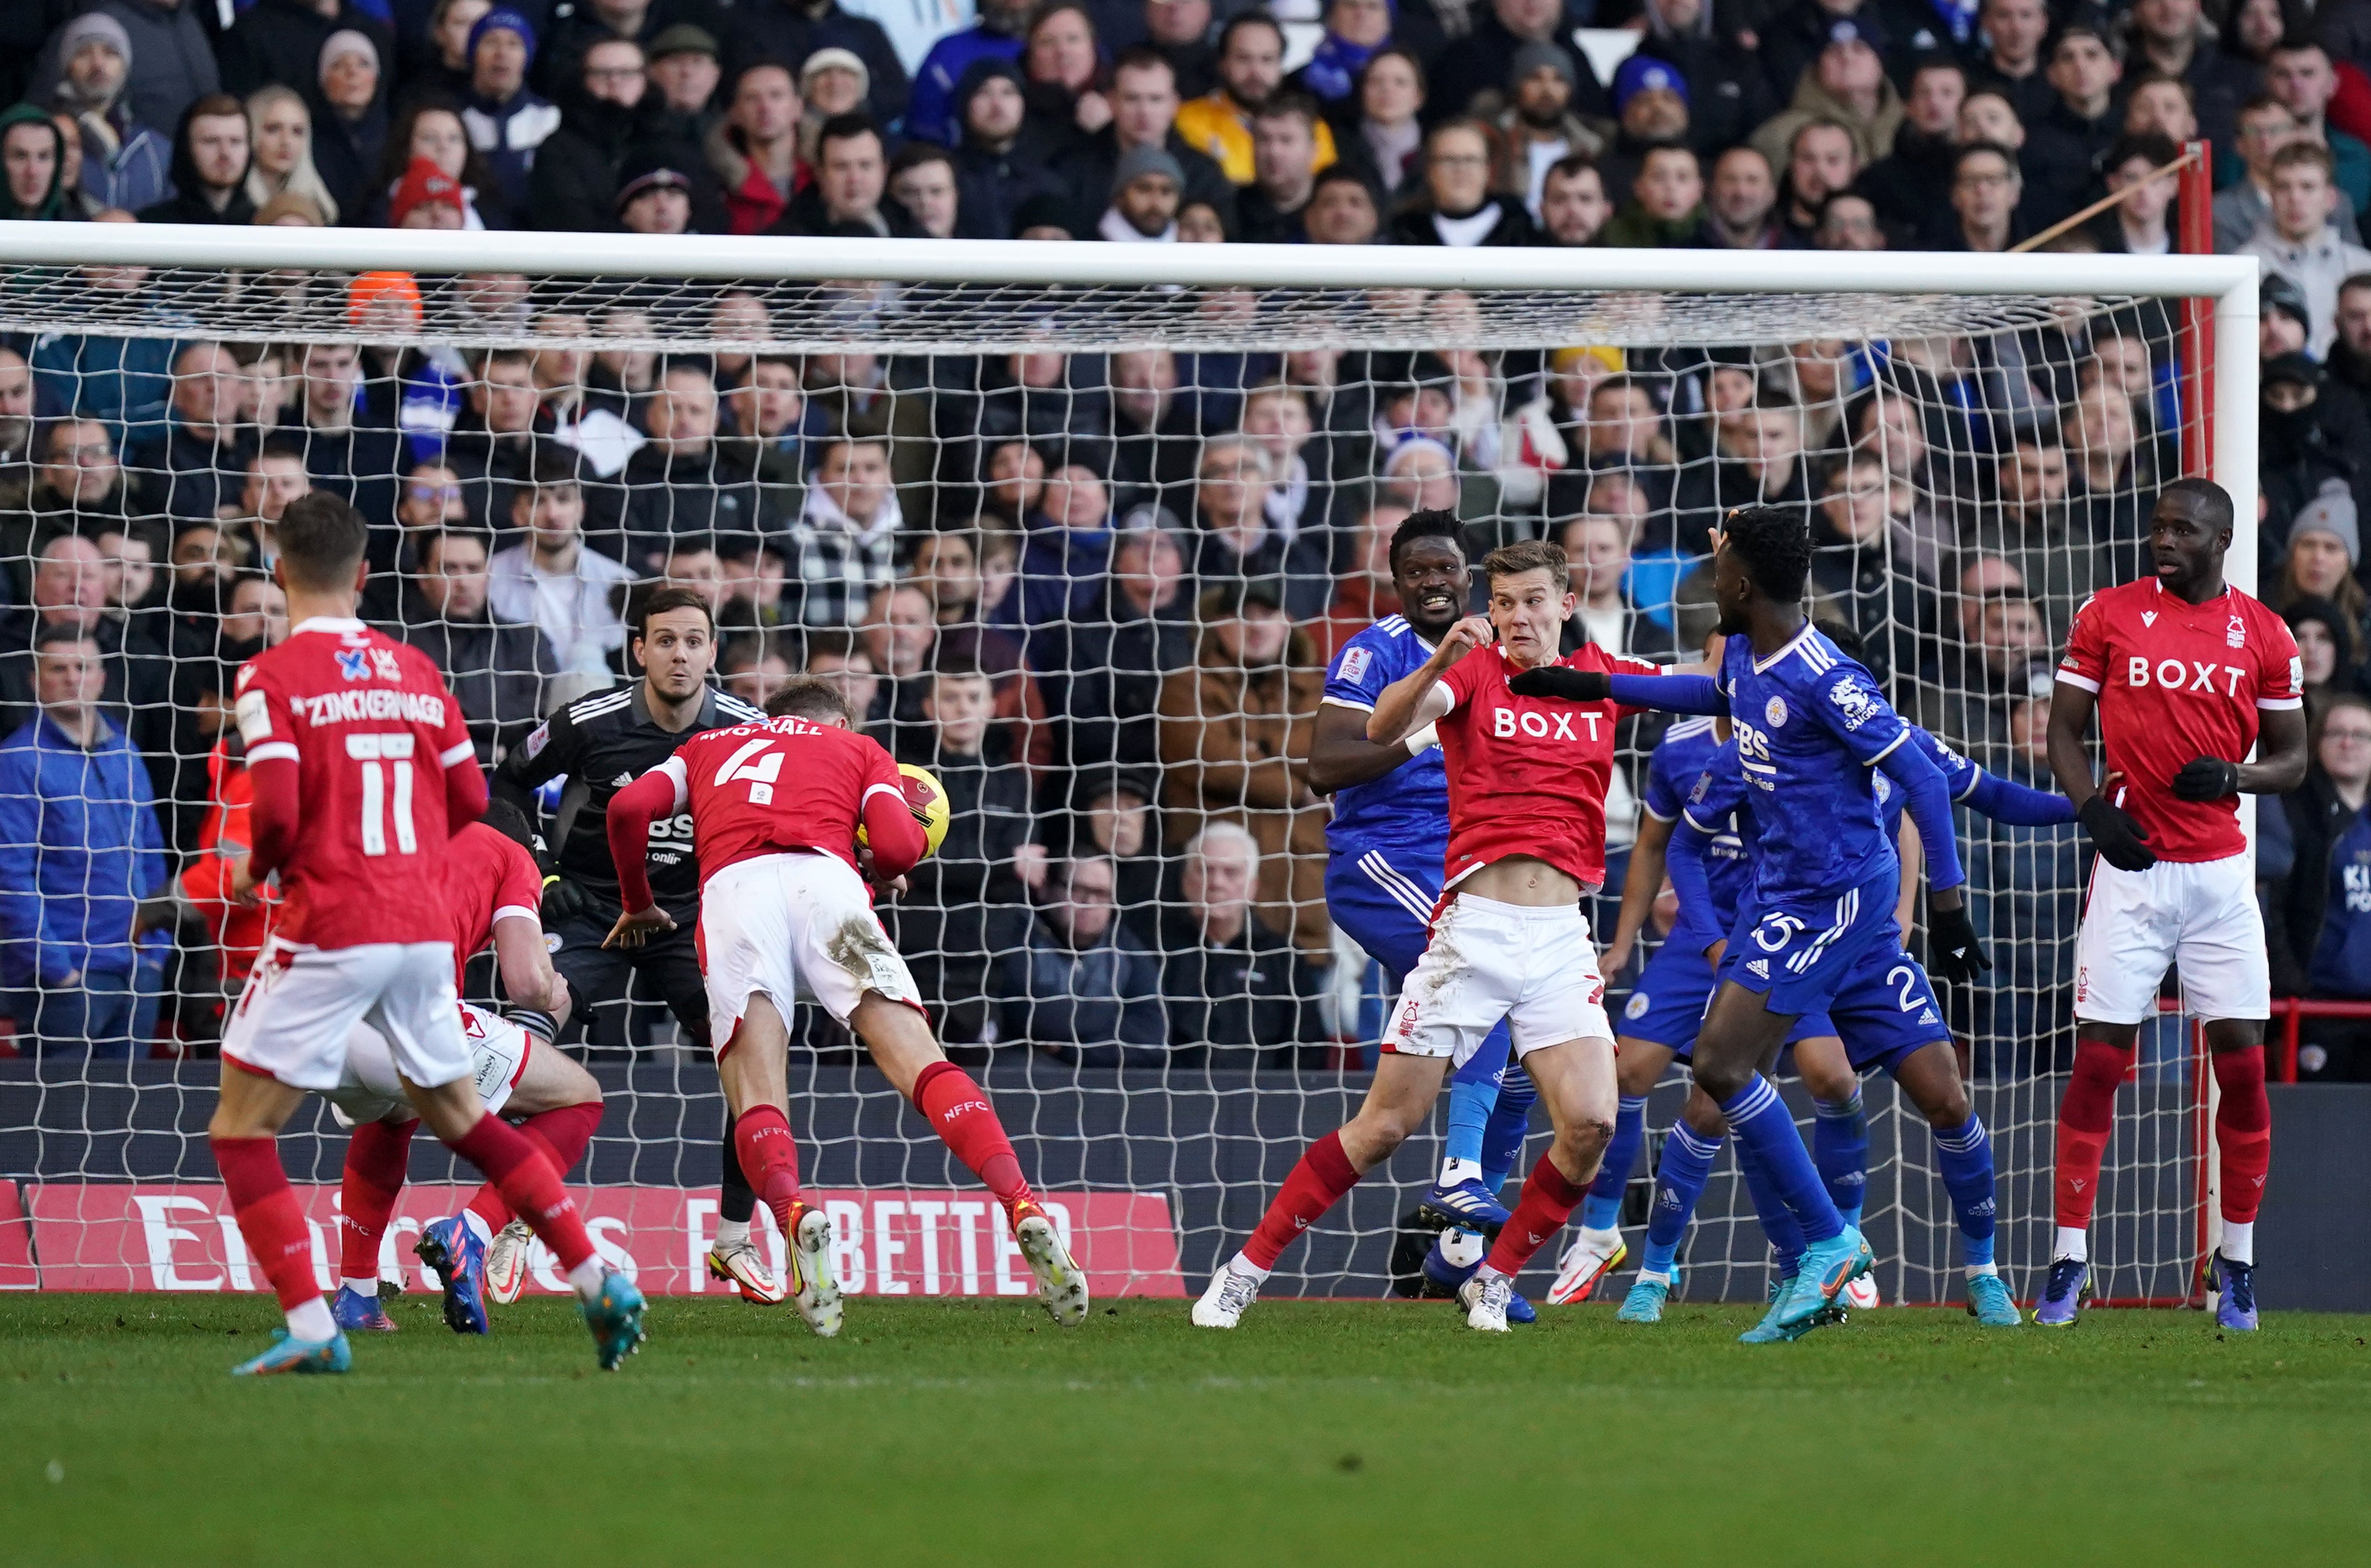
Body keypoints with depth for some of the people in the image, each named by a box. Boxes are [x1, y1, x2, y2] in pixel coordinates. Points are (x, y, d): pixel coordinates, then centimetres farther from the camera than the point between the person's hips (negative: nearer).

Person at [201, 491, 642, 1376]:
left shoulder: (272, 678, -6)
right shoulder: (416, 672, 10)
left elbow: (278, 814, -15)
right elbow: (468, 800, 13)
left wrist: (252, 874, 6)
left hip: (328, 934, -6)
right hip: (423, 928, 6)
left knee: (242, 1127, 4)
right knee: (458, 1115, 21)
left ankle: (310, 1329, -9)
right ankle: (599, 1280, 14)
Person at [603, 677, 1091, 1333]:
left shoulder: (708, 745, 36)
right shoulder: (858, 749, 30)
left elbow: (629, 808, 19)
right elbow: (896, 848, 12)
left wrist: (638, 904, 34)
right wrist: (876, 867, 36)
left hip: (730, 886, 0)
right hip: (822, 874, 0)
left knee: (756, 1101, -7)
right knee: (922, 1065, -6)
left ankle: (795, 1219, -38)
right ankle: (1023, 1211, -24)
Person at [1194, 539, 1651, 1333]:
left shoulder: (1599, 677, 11)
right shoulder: (1473, 672, 0)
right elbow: (1384, 728, -18)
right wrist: (1438, 665, -36)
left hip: (1561, 937, 3)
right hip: (1472, 928, -3)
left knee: (1590, 1123, -15)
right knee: (1386, 1124, -3)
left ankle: (1493, 1282, 4)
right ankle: (1245, 1270, 10)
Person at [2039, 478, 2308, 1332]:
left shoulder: (2264, 636, 4)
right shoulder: (2109, 615, 3)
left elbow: (2292, 758, 10)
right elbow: (2064, 727, 7)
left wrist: (2234, 775, -11)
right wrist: (2093, 807, -9)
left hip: (2221, 875, 1)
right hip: (2132, 869, -1)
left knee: (2242, 1063, -1)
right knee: (2098, 1060, -5)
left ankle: (2237, 1263, 12)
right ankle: (2068, 1261, 1)